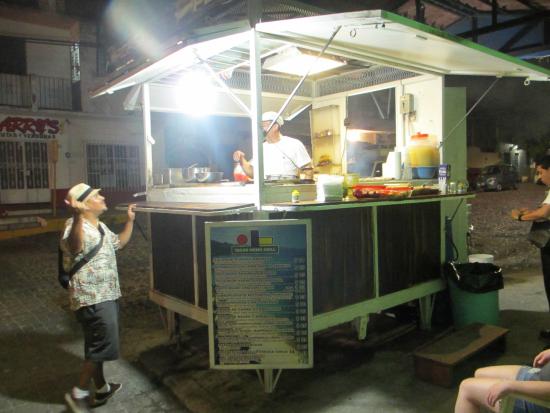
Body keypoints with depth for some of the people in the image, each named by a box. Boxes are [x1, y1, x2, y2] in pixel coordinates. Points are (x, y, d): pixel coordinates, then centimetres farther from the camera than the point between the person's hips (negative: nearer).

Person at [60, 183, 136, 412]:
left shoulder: (100, 227, 13)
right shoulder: (76, 226, -20)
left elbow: (119, 242, 30)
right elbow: (73, 245, -45)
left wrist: (130, 220, 22)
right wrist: (77, 217, -62)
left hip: (106, 295, 10)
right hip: (92, 298, -10)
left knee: (98, 346, 19)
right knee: (103, 347, -7)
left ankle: (102, 389, 33)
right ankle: (78, 394, 8)